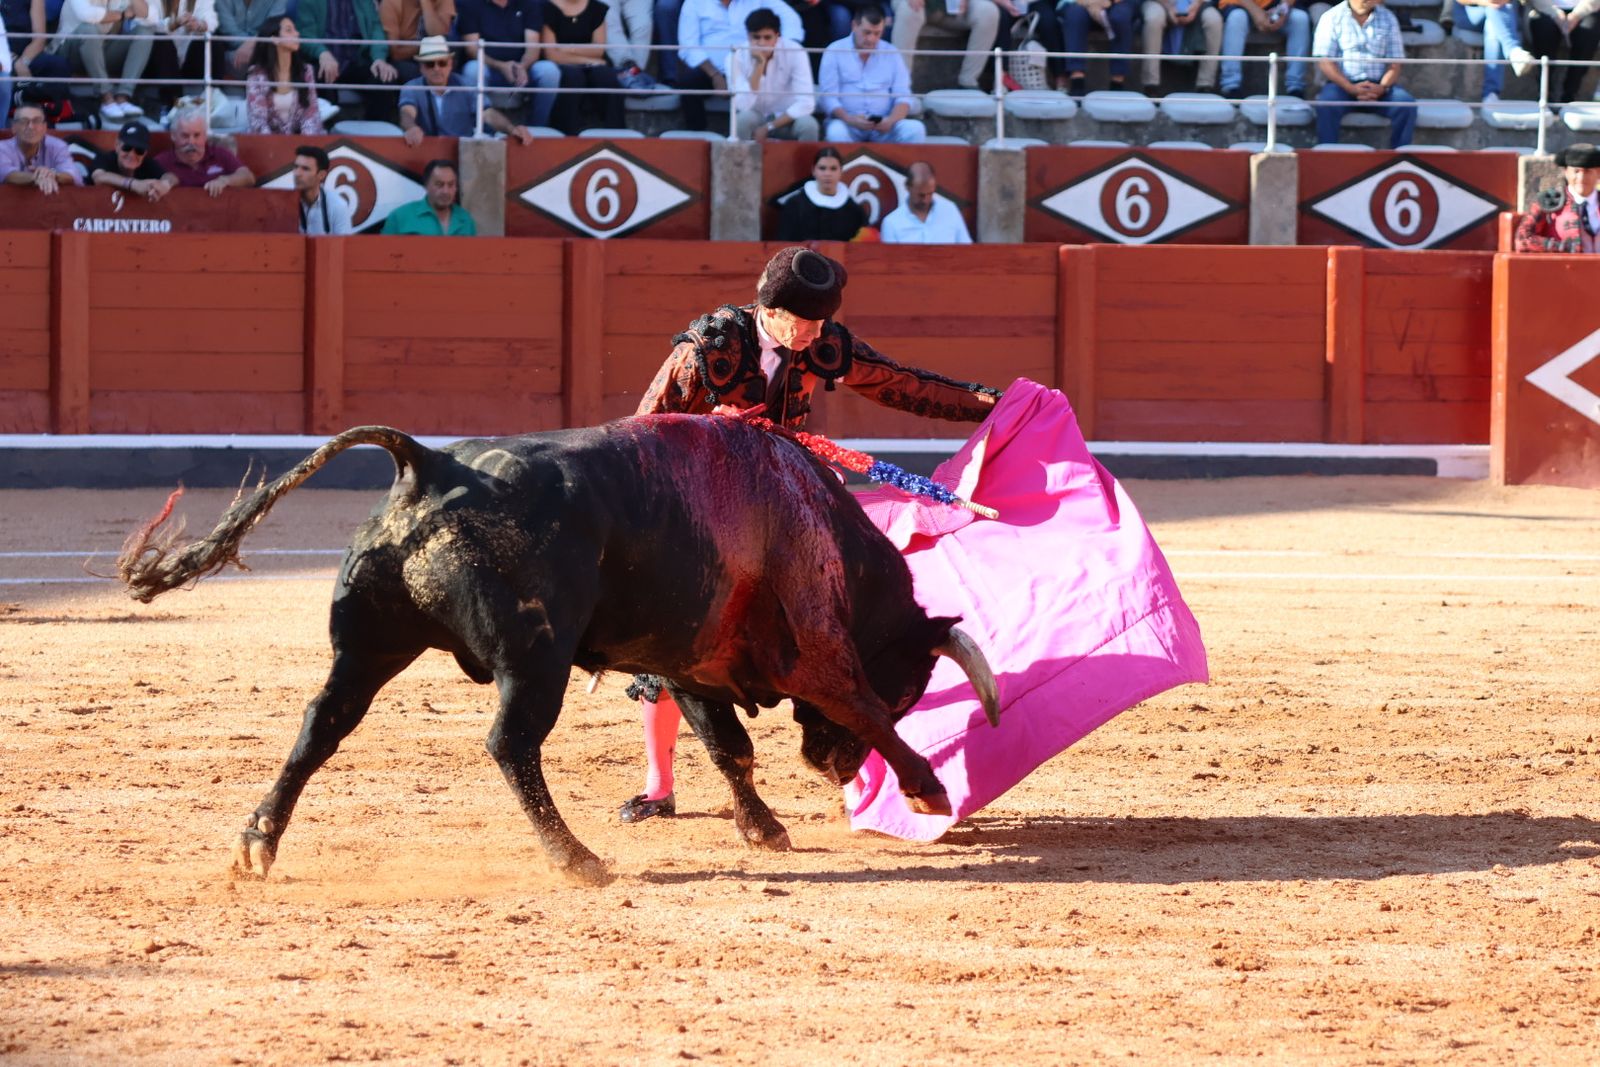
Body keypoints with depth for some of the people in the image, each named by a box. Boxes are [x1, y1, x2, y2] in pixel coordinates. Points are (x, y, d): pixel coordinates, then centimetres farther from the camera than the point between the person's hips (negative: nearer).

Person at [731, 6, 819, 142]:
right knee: (743, 118, -34)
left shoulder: (794, 52, -20)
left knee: (808, 125, -32)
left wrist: (768, 127, -25)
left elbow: (806, 103, -22)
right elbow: (743, 106, -26)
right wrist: (759, 65, -33)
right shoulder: (737, 58, -18)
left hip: (786, 118, 0)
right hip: (755, 119, 0)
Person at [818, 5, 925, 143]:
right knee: (836, 132, -38)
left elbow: (903, 96, 5)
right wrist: (849, 119, -23)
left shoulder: (892, 54, 11)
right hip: (847, 123, -2)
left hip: (883, 126, 3)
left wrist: (891, 120, -18)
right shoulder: (834, 52, 4)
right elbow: (828, 96, -3)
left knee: (915, 129, -27)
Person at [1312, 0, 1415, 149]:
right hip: (1343, 83, -2)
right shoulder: (1332, 18, 1)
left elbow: (1394, 65, 5)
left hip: (1378, 86, 2)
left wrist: (1381, 88, -16)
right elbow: (1325, 63, -6)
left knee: (1406, 104, -26)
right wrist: (1351, 88, -21)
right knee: (1327, 103, -34)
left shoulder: (1388, 19, 8)